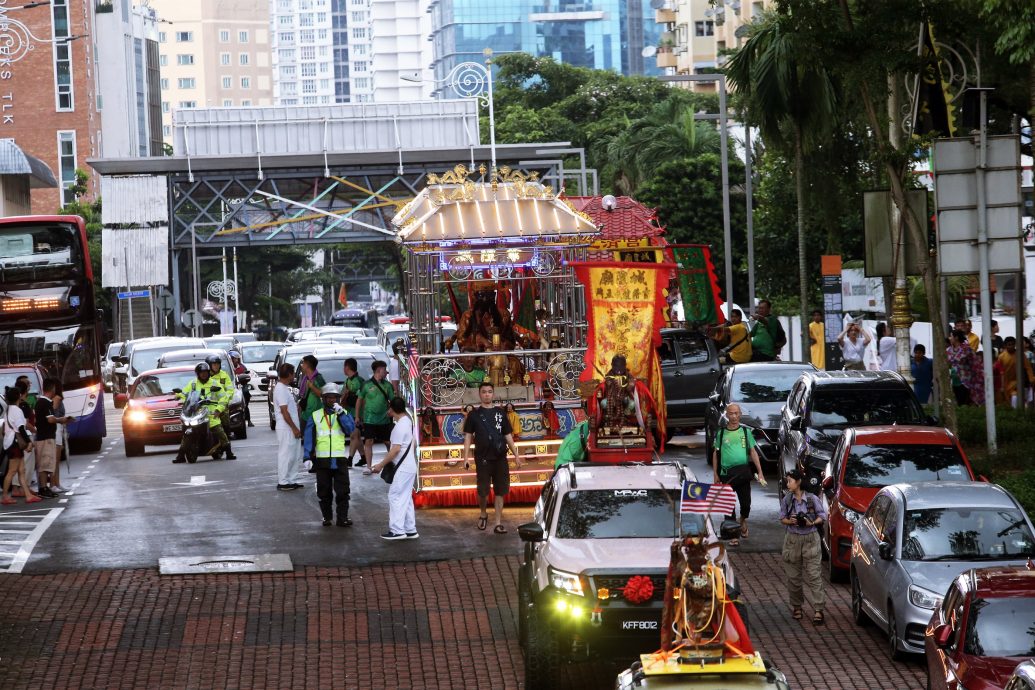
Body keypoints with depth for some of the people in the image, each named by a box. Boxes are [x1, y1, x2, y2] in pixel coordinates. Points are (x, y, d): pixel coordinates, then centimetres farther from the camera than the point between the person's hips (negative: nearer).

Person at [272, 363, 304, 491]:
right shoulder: (280, 389, -16)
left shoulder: (285, 388, 15)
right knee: (286, 455, -5)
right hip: (286, 429, -10)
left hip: (292, 428, 10)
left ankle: (292, 480, 17)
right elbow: (284, 411, -20)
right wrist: (294, 428, -19)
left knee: (295, 456, 12)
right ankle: (283, 482, -1)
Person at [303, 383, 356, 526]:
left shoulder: (344, 414, 6)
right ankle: (327, 517, 17)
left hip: (339, 459, -1)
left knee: (342, 491, -3)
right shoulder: (315, 416, 6)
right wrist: (308, 457, -3)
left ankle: (342, 518, 1)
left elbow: (350, 429, -11)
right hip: (322, 459, 1)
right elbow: (309, 438, 4)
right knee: (324, 491, 6)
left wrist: (341, 414, -19)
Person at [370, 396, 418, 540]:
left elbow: (395, 450, -23)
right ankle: (410, 530, 14)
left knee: (395, 497, -9)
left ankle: (397, 530, -12)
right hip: (409, 467, 10)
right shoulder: (407, 419, 6)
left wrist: (380, 465, -19)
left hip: (403, 468, -10)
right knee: (406, 499, 13)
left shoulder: (400, 426, -20)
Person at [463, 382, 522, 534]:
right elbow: (468, 436, 2)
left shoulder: (500, 413, 11)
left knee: (500, 490, 0)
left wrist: (516, 455, 9)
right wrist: (466, 457, -7)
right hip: (483, 458, -2)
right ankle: (483, 514, 26)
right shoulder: (474, 414, 4)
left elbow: (508, 436, 15)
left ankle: (498, 523, 3)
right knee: (483, 490, -1)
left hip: (500, 457, 2)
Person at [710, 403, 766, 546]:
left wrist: (760, 472, 1)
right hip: (726, 474, 0)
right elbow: (716, 454, 10)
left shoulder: (746, 432, 8)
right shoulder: (721, 433, 8)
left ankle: (743, 521, 31)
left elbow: (753, 452, 8)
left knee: (746, 503, -2)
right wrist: (715, 474, 3)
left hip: (743, 473, 0)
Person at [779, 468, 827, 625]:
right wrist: (790, 521, -14)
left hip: (810, 540, -3)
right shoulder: (787, 500, 1)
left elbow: (822, 516, 2)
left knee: (813, 575, -6)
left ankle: (818, 609, -6)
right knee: (793, 576, 7)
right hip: (792, 540, 3)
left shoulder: (812, 499, -6)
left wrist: (812, 523, -16)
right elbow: (782, 519, 8)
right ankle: (796, 606, 22)